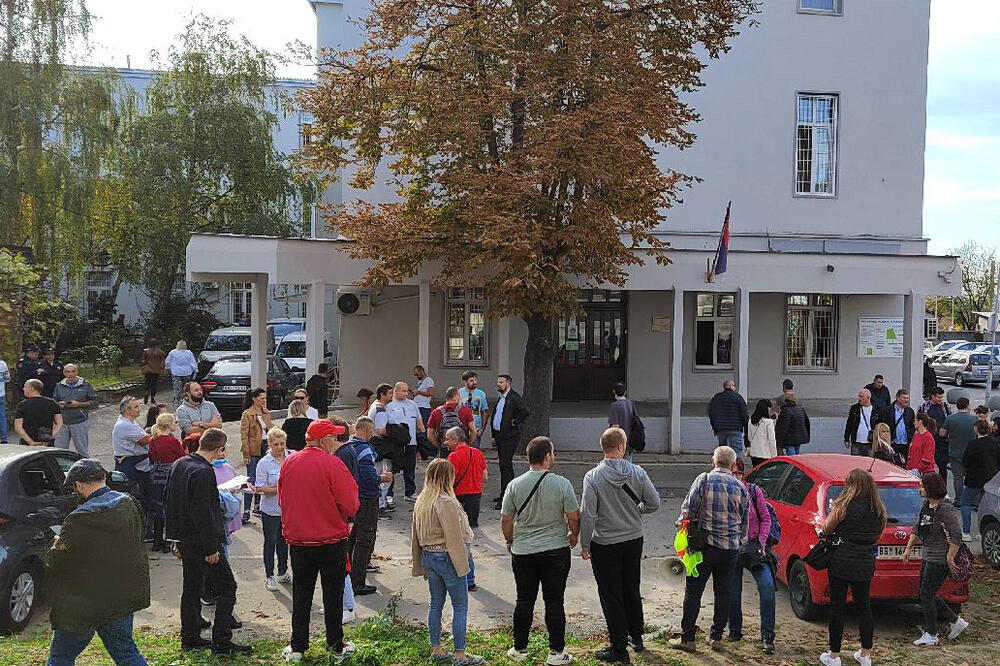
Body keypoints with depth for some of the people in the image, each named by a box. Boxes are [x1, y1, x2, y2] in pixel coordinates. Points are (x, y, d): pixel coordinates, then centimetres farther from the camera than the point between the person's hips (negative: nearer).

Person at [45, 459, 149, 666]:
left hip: (85, 602, -6)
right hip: (124, 597, 6)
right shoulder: (129, 504, -3)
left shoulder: (79, 520, -24)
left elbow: (53, 561, -16)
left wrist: (59, 541, 6)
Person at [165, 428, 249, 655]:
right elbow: (203, 513, -24)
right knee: (226, 587, -1)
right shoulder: (203, 473, -23)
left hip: (183, 539, 9)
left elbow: (171, 501, 15)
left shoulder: (179, 464, 7)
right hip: (200, 541, -9)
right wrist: (211, 548, -18)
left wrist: (177, 536, 21)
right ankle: (221, 642, -1)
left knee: (191, 586, 18)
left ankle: (190, 638, 26)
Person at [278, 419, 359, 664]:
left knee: (301, 596, 16)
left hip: (297, 540, 4)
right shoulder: (333, 464, -18)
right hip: (331, 541, -4)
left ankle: (297, 648, 23)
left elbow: (282, 499, 10)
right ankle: (336, 648, 20)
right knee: (333, 597, 10)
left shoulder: (289, 462, -2)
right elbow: (351, 507, -17)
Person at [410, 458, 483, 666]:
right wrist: (462, 564, -12)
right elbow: (454, 537, -20)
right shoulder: (446, 503, -21)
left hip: (428, 556, 8)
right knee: (460, 606, 3)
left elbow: (415, 536, 12)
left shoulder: (420, 502, 5)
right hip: (447, 558, -8)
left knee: (436, 603, 17)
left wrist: (421, 565, 20)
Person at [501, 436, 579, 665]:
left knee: (524, 601, 12)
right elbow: (574, 517, -6)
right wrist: (574, 535, 14)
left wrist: (510, 542, 18)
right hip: (556, 551, -2)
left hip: (522, 552, 2)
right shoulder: (562, 484, -11)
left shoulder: (514, 485, -4)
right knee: (554, 602, 6)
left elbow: (505, 520, 1)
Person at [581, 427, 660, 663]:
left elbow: (588, 515, -17)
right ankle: (636, 636, 37)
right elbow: (654, 503, -2)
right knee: (632, 590, 22)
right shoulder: (637, 473, -9)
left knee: (611, 596, 6)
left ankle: (619, 648, 13)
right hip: (634, 540, 4)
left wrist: (584, 545, -6)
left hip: (605, 545, -4)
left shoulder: (593, 477, -17)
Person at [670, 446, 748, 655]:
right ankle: (716, 637, 20)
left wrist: (681, 523, 7)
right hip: (730, 548, 3)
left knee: (693, 591, 4)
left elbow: (688, 510, -11)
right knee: (723, 593, 14)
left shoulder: (704, 480, -7)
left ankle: (687, 638, 7)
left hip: (704, 545, -3)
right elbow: (745, 523, 10)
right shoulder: (741, 487, 3)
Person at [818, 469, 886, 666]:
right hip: (866, 563, 5)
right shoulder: (879, 509, 3)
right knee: (864, 606, 15)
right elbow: (877, 535, 13)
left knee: (837, 607, 4)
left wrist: (834, 512, 9)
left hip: (842, 561, -5)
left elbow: (827, 529, -5)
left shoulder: (843, 506, -13)